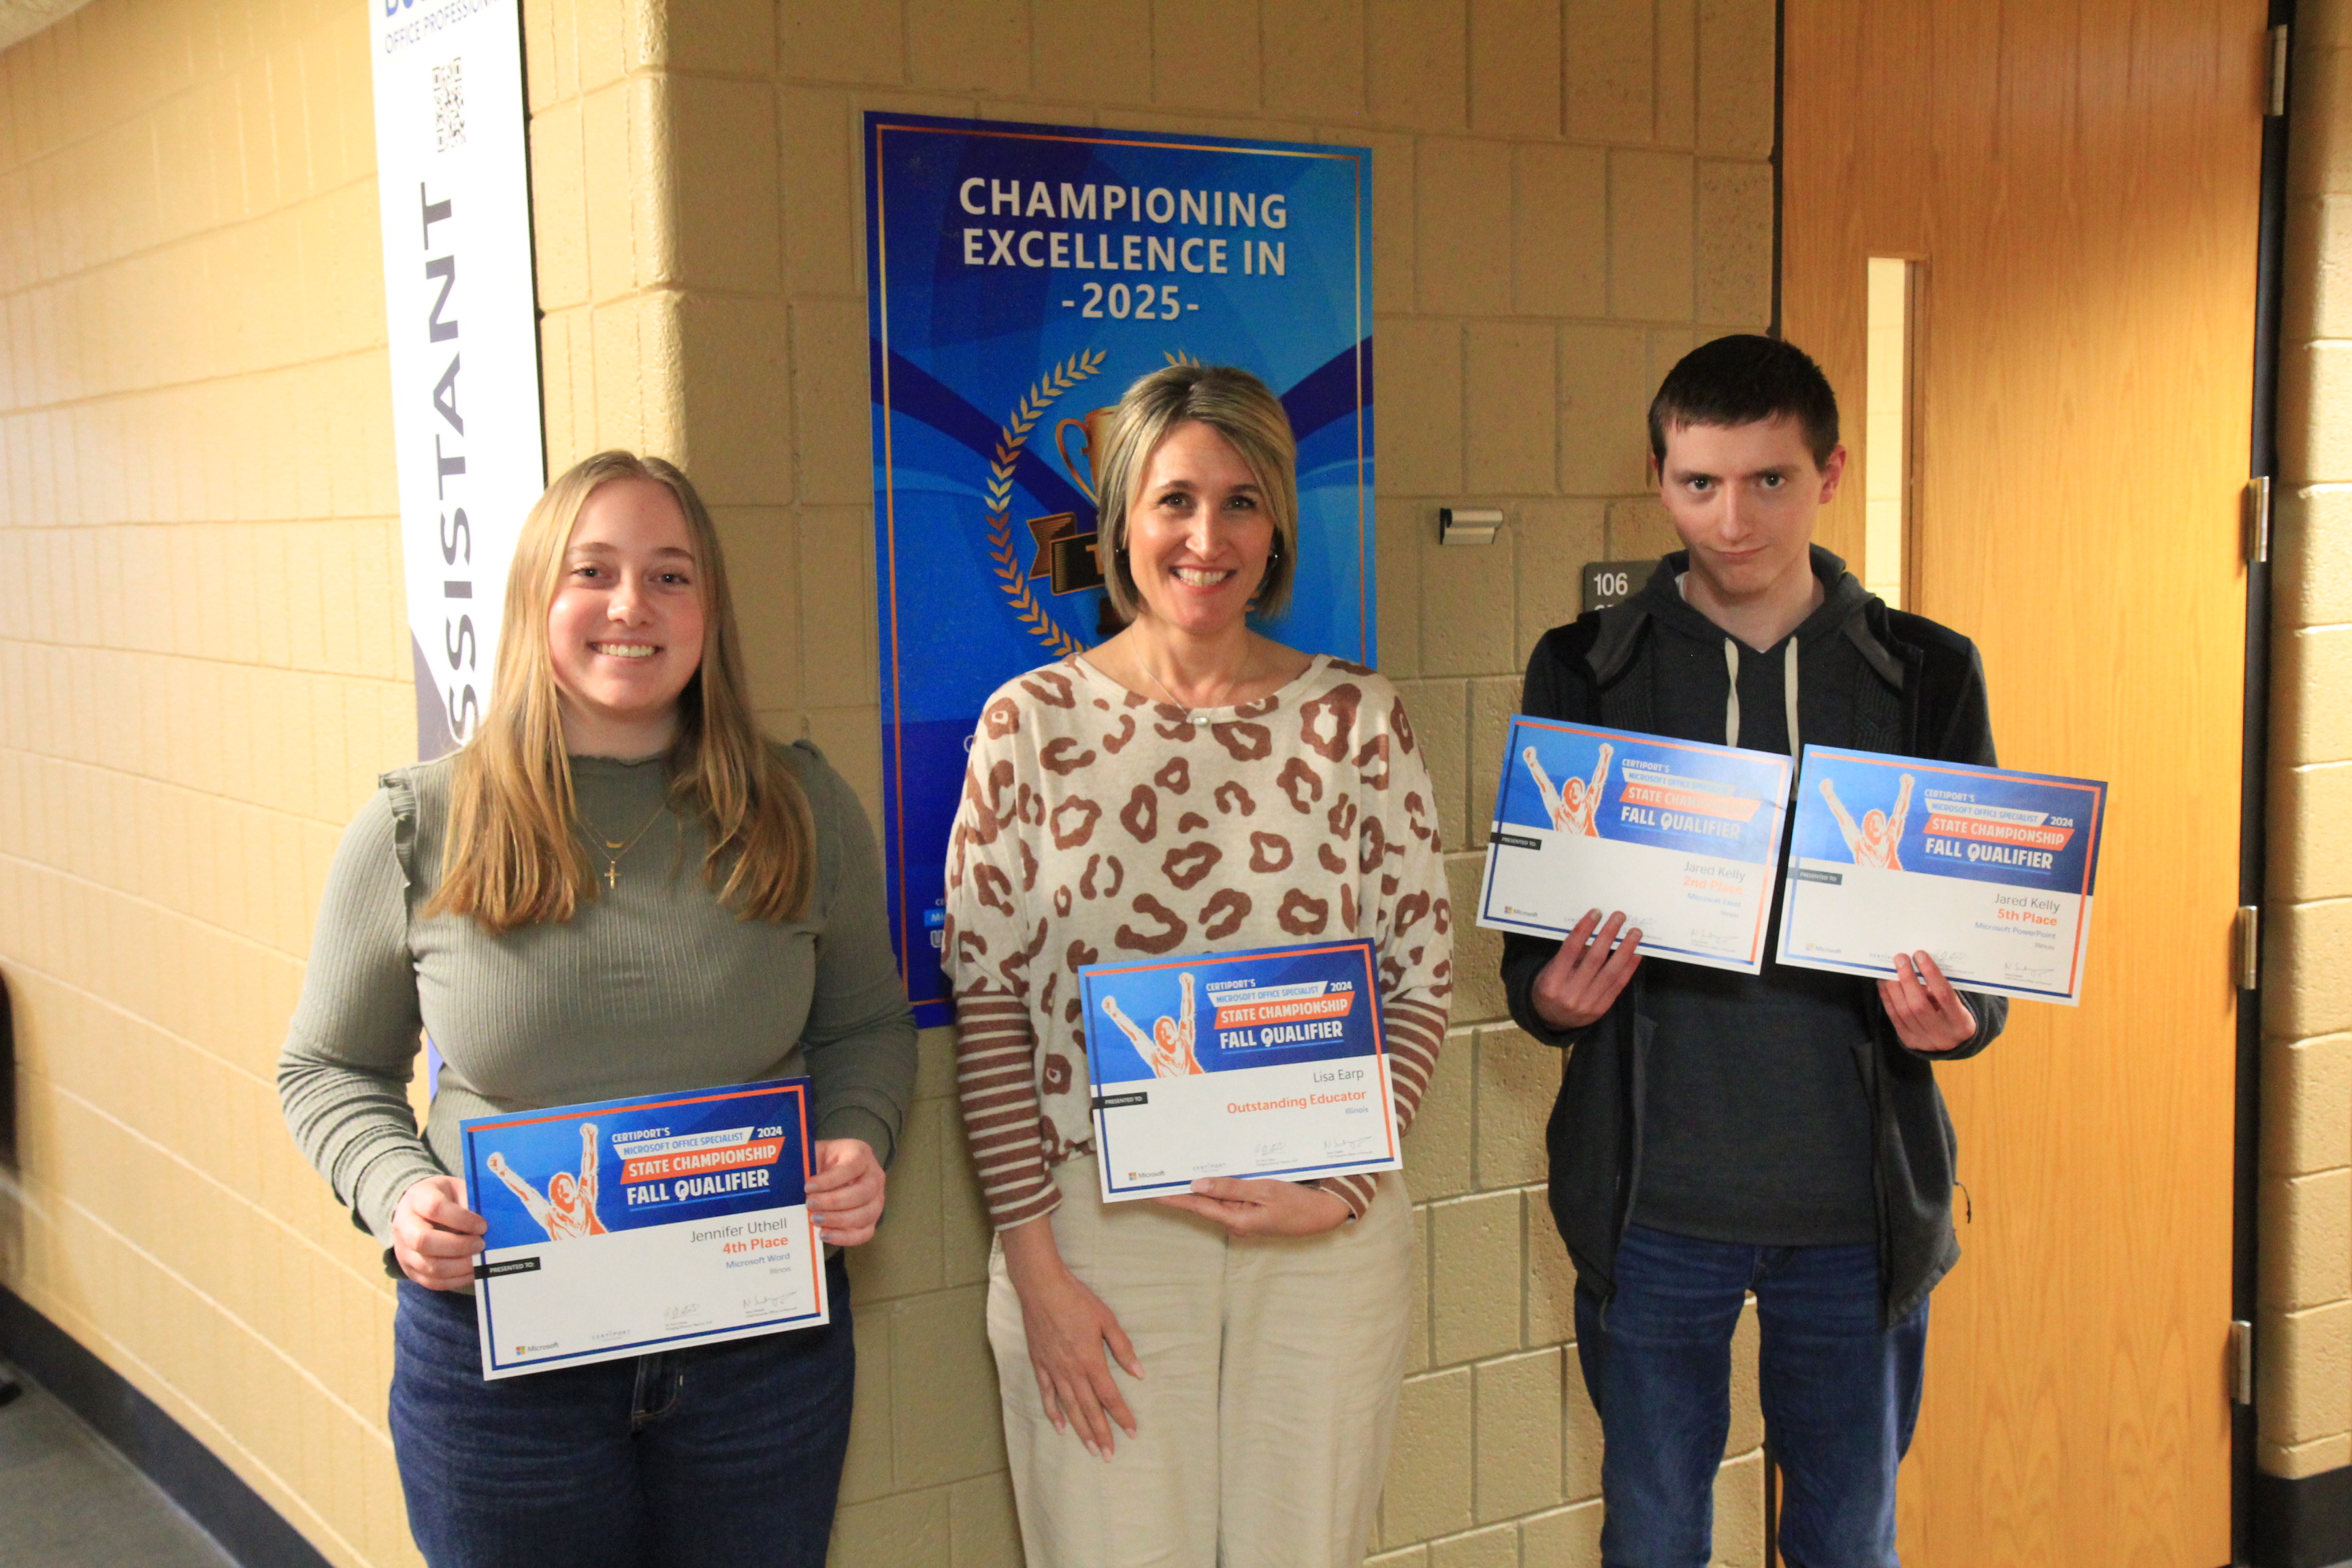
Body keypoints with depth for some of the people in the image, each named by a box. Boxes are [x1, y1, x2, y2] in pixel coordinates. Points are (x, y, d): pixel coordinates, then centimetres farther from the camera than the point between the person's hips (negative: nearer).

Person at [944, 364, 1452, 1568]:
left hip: (1326, 1237, 2)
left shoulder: (1359, 719, 1)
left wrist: (1341, 1187, -9)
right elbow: (986, 1004, -2)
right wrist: (1034, 1266, -6)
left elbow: (1423, 979, 4)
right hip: (1096, 1227, -1)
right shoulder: (1031, 723, -2)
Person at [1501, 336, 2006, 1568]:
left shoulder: (1927, 677, 2)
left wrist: (1956, 1018, -15)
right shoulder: (1585, 672, 0)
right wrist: (1550, 996, -18)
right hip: (1654, 1194, 0)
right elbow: (1527, 946, 4)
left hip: (1861, 1198, 1)